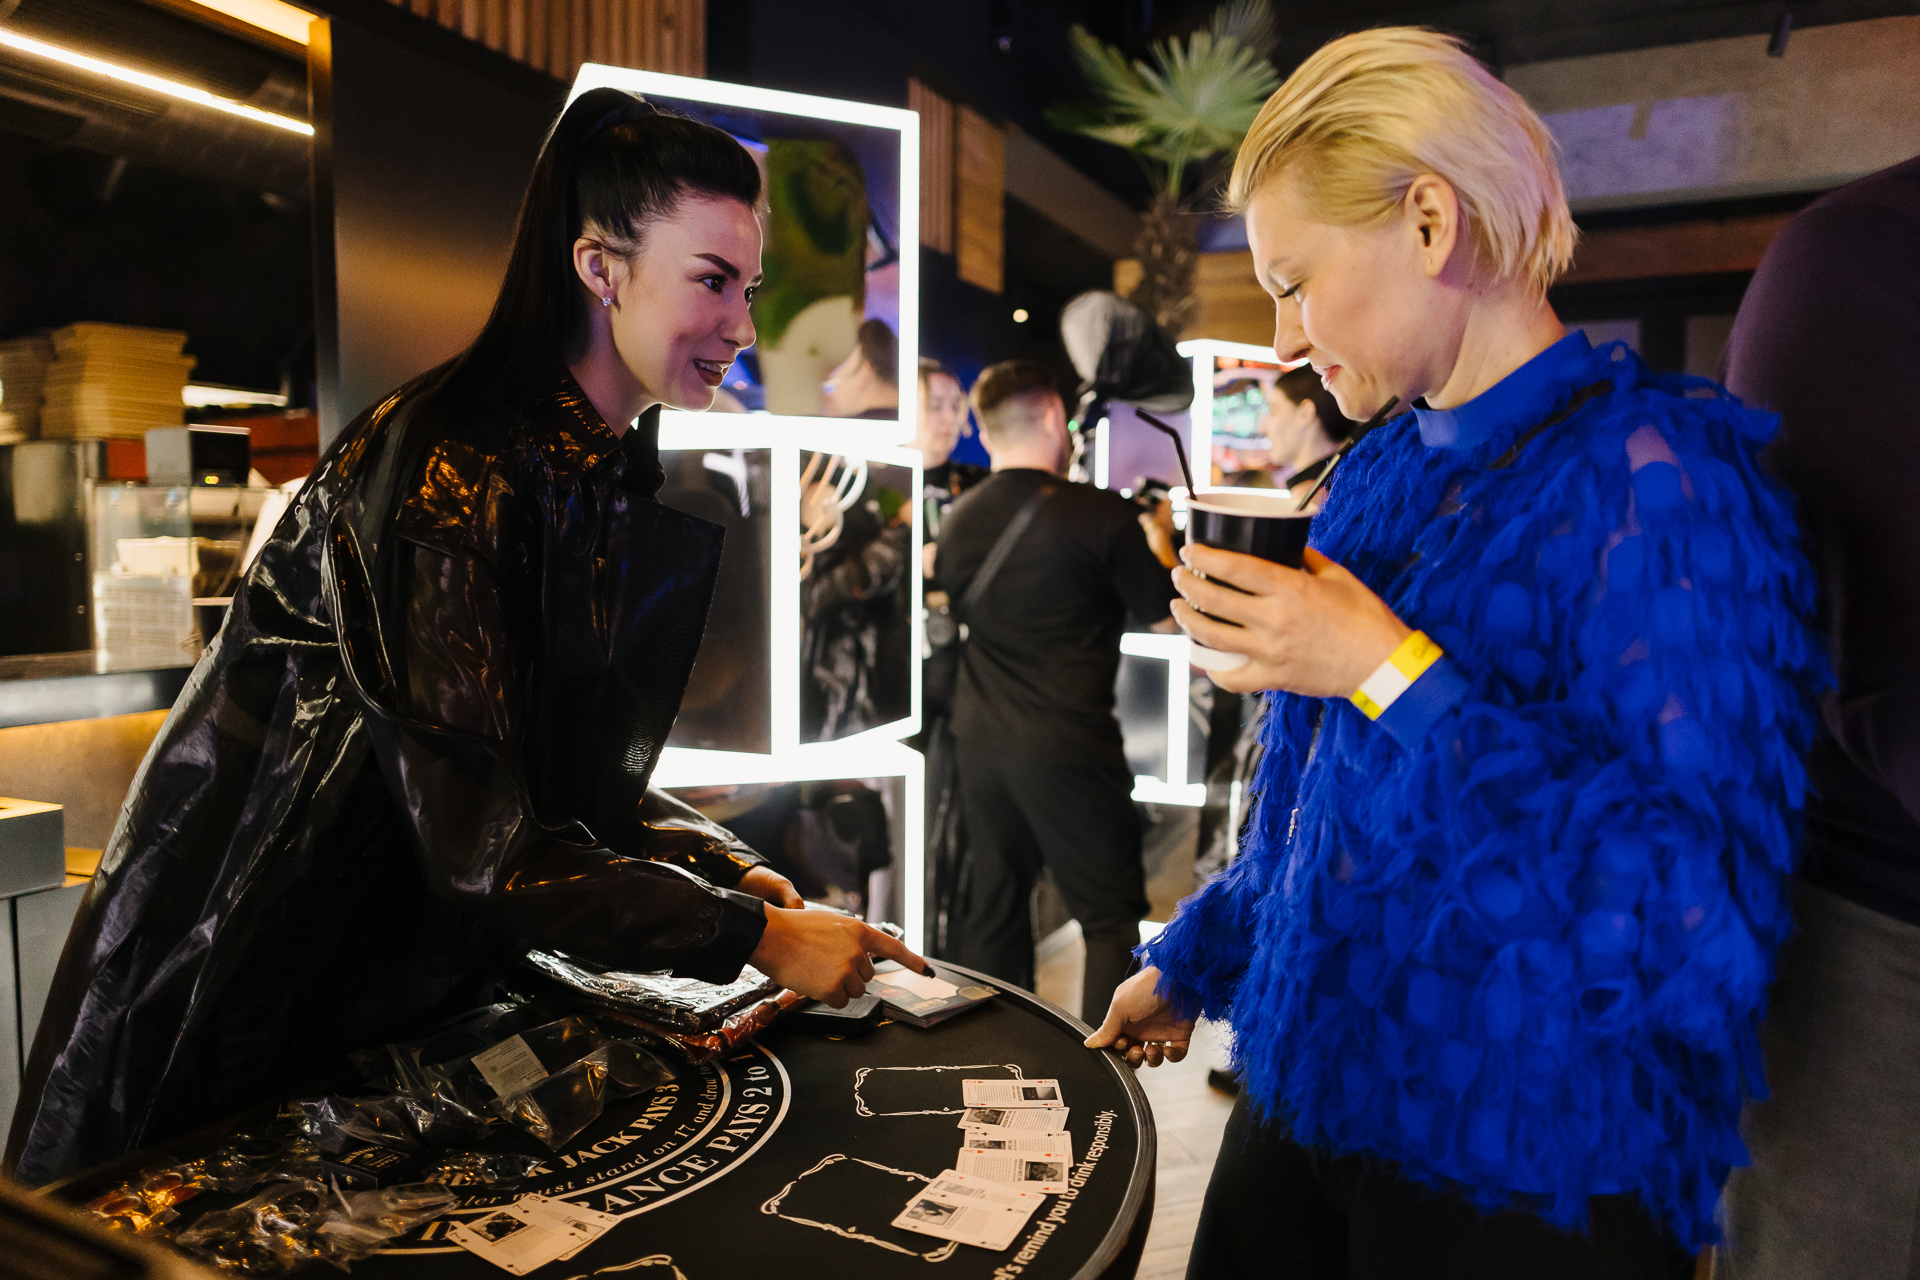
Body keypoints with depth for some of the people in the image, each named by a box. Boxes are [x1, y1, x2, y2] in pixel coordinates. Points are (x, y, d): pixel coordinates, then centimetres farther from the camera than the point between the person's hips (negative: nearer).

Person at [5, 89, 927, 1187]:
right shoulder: (456, 476, -27)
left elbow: (588, 779, 2)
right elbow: (481, 843, -29)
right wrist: (756, 935, -26)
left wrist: (741, 871, -11)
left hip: (418, 969, 8)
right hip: (247, 992, -8)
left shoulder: (604, 481, 0)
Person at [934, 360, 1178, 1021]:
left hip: (978, 738, 6)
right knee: (1112, 916, 8)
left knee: (989, 905, 18)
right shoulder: (1102, 512, -13)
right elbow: (1166, 618, -6)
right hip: (1067, 744, -6)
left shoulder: (960, 518, 3)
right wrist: (1158, 541, 12)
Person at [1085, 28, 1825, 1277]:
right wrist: (1192, 964, 21)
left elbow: (1706, 913, -23)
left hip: (1523, 1178, -6)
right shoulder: (1382, 476, 6)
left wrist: (1391, 674, -25)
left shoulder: (1655, 479, -17)